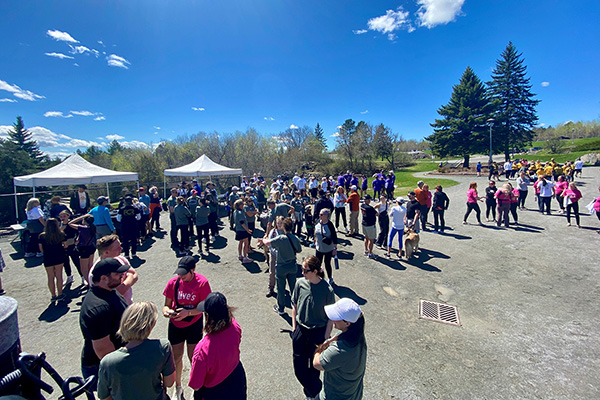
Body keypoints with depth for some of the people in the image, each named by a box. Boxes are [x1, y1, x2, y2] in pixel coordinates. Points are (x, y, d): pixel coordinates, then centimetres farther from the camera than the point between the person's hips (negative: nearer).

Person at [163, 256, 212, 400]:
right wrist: (167, 311, -24)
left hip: (194, 325, -2)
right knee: (177, 357, 16)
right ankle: (178, 387, 43)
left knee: (193, 357, 8)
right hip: (175, 325, 3)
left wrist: (188, 312, -30)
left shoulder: (202, 282, -20)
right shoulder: (173, 282, -13)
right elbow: (167, 305, -3)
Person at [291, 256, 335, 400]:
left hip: (318, 332, -3)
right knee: (299, 368, 14)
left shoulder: (327, 290, -21)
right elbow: (295, 306, 1)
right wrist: (294, 327, 4)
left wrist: (326, 337, -8)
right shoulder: (300, 283, -13)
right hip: (300, 330, 3)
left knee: (315, 366, 16)